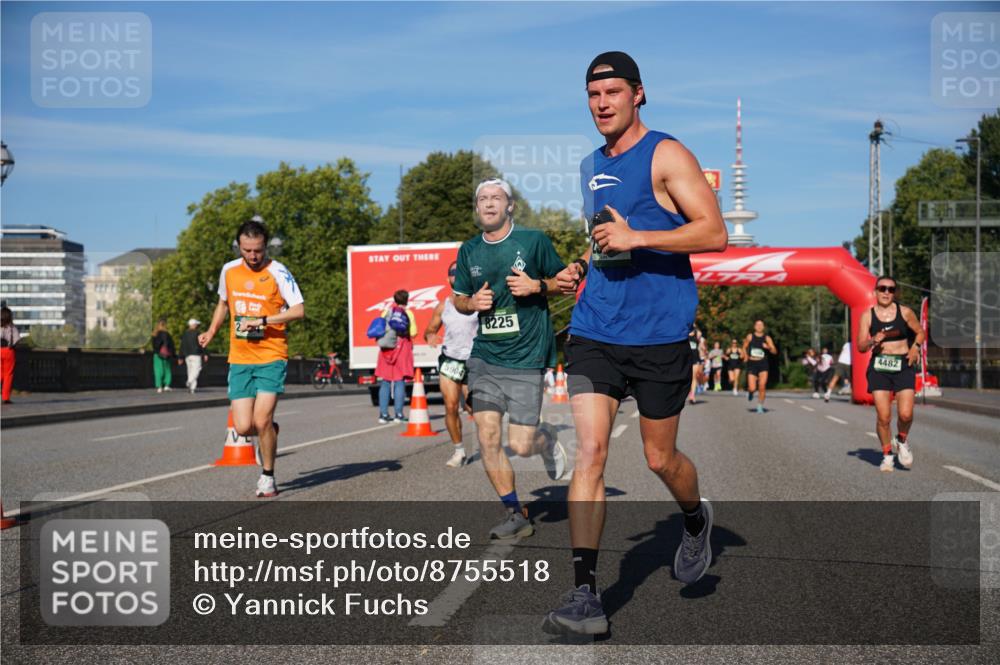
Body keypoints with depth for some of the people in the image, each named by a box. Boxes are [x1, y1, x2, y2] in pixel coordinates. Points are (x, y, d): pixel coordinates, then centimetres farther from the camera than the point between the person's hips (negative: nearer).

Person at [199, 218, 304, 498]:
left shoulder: (278, 273, -8)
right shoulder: (229, 270, 8)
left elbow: (299, 310, -12)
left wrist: (263, 320, -20)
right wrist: (211, 331, 13)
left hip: (271, 357, -4)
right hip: (239, 359, 4)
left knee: (261, 421, -12)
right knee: (243, 428, -4)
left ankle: (267, 477, 10)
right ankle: (270, 431, 31)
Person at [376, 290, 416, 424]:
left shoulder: (386, 311, 7)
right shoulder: (408, 313, -1)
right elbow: (413, 333, -9)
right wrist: (406, 333, 11)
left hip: (387, 349, 3)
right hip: (402, 349, -3)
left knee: (385, 382, 6)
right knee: (400, 382, -1)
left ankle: (383, 414, 3)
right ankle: (398, 414, -5)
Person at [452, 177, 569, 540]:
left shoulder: (534, 240, -2)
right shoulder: (469, 251, 9)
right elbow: (458, 299, 19)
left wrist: (537, 286, -12)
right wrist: (473, 302, -3)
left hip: (526, 358, -4)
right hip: (484, 356, 4)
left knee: (520, 446, -7)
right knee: (487, 435, -6)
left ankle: (546, 439, 30)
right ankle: (516, 514, 8)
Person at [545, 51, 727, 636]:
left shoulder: (666, 155, -5)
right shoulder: (592, 166, 15)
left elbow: (715, 233, -14)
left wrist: (636, 238, -21)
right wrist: (580, 267, 10)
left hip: (660, 334, -4)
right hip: (595, 330, 5)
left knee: (660, 458, 9)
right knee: (589, 450, -9)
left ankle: (697, 519, 43)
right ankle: (585, 596, -9)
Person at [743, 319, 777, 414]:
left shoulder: (767, 338, 1)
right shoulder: (750, 337, 3)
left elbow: (775, 351, -3)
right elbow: (744, 347, 17)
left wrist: (768, 347, -22)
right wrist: (747, 356, 3)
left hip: (763, 364, 0)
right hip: (752, 364, 0)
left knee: (762, 387, -9)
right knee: (752, 388, -7)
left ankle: (760, 406, 9)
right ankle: (750, 392, 31)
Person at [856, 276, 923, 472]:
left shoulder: (905, 312, 4)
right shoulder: (867, 316, 3)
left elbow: (920, 332, 17)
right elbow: (861, 347, 0)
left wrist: (915, 346, -3)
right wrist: (873, 341, -20)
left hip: (903, 366, 0)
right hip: (879, 368, 0)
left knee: (906, 414, -12)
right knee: (883, 417, -6)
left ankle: (902, 441, 20)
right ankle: (887, 454, 14)